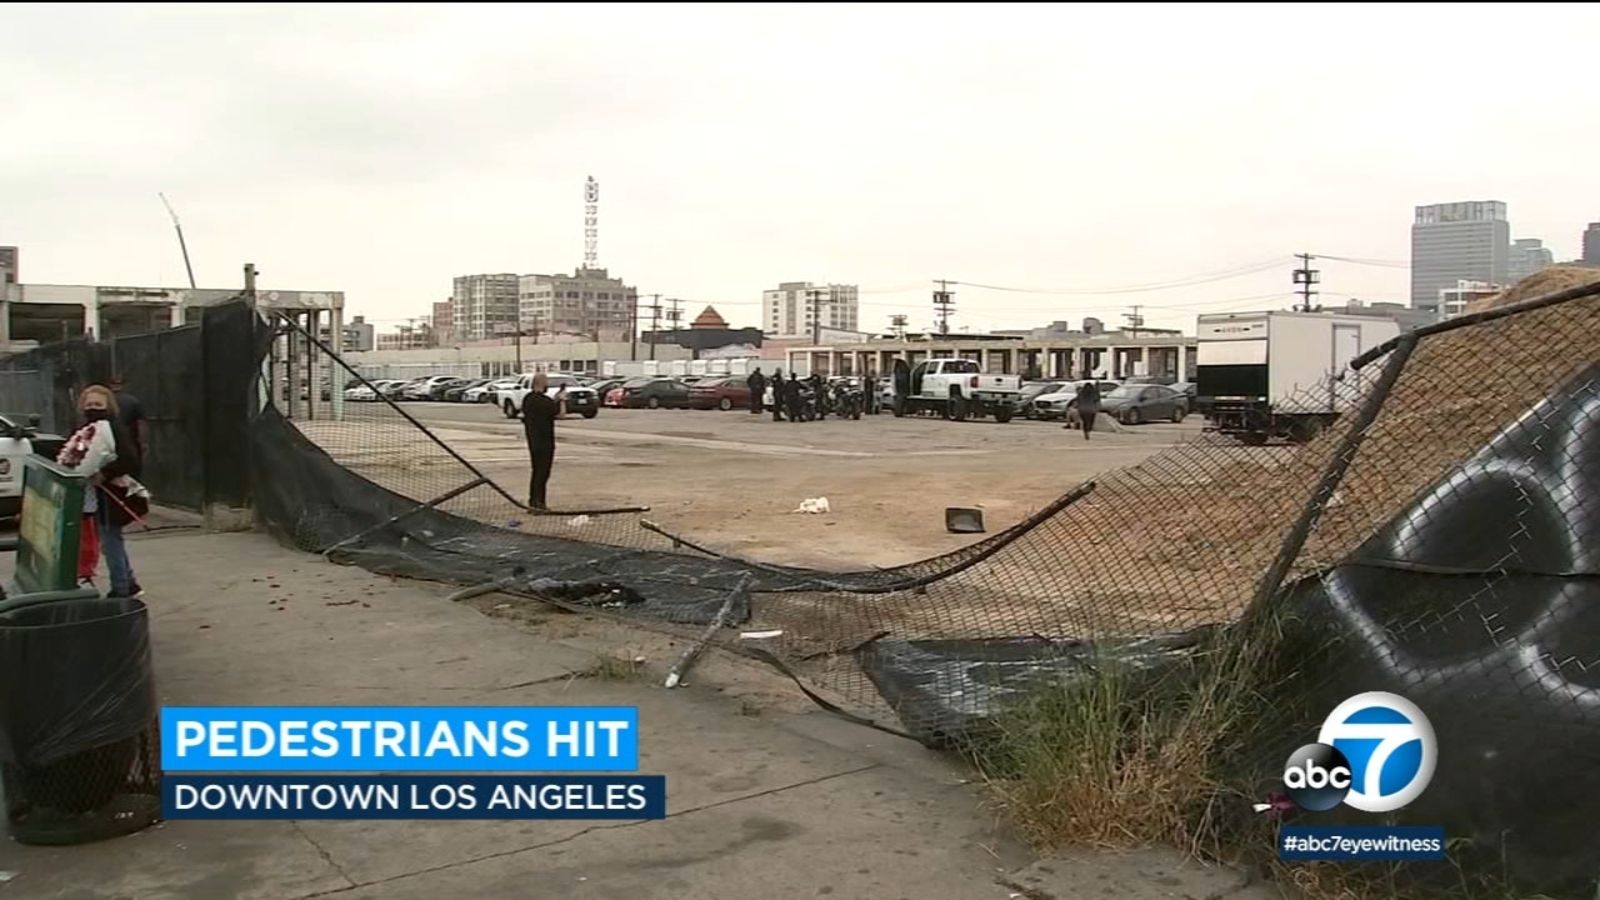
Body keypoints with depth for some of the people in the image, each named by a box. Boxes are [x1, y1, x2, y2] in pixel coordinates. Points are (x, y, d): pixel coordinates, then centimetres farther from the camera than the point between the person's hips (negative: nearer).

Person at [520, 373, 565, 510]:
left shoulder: (527, 399, 6)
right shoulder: (544, 401, -20)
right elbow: (561, 414, -15)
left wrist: (555, 400, 13)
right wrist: (562, 400, 0)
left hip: (532, 440, 9)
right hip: (544, 442, -9)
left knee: (536, 471, 17)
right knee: (542, 472, -1)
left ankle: (532, 501, 22)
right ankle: (537, 502, 0)